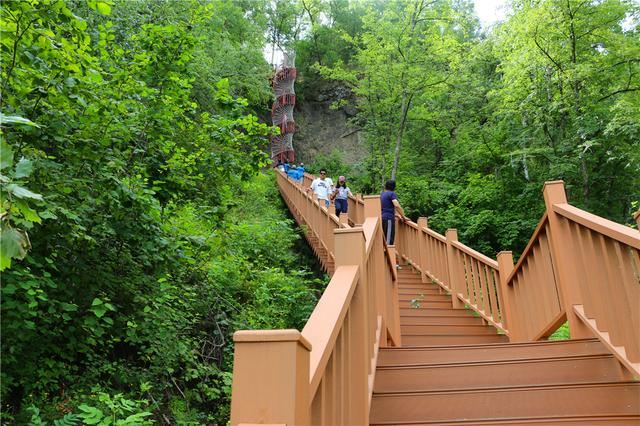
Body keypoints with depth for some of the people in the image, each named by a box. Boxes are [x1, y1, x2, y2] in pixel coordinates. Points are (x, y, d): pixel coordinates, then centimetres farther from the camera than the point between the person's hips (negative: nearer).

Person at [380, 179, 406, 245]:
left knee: (387, 238, 13)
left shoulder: (382, 194, 17)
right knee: (390, 239, -7)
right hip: (389, 218, -8)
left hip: (383, 217, 8)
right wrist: (403, 216, -14)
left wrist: (394, 214, 32)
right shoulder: (392, 194, -7)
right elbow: (397, 205, -21)